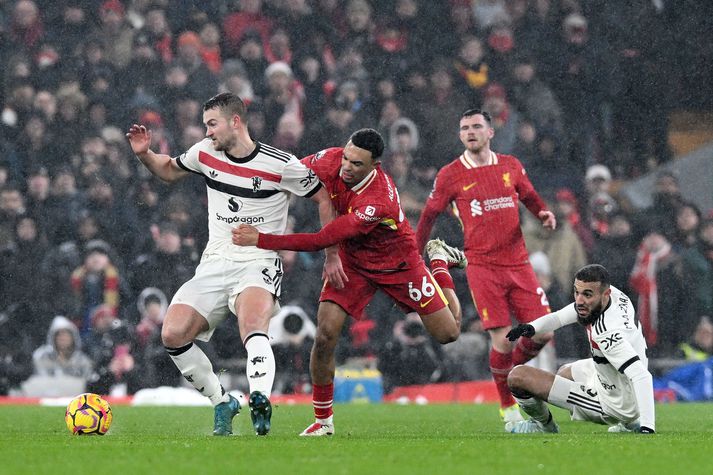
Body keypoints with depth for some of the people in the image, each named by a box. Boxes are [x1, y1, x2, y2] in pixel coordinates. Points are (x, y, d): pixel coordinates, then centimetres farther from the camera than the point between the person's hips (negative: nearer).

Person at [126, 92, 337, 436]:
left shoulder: (281, 165, -7)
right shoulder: (204, 153, 6)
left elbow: (324, 197, 4)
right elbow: (169, 170, 26)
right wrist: (144, 154, 6)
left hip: (259, 263, -5)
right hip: (214, 266, 5)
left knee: (253, 327, -36)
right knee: (172, 334, -14)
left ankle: (260, 402, -54)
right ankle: (222, 403, 2)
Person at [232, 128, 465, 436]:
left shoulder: (379, 201, -39)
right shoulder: (331, 161, -24)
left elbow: (322, 241, -40)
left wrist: (262, 240, -42)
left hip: (398, 265, -3)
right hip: (352, 262, 3)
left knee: (448, 333, 6)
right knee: (325, 334, -18)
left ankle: (439, 262, 34)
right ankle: (323, 420, -2)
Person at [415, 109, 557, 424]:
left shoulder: (510, 166, 9)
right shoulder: (450, 175, 0)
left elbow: (530, 198, 23)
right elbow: (429, 215, 9)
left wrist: (545, 214, 1)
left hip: (518, 264, 4)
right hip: (482, 266, -4)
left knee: (542, 332, -4)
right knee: (502, 339, -11)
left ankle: (511, 371, 26)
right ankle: (507, 406, 7)